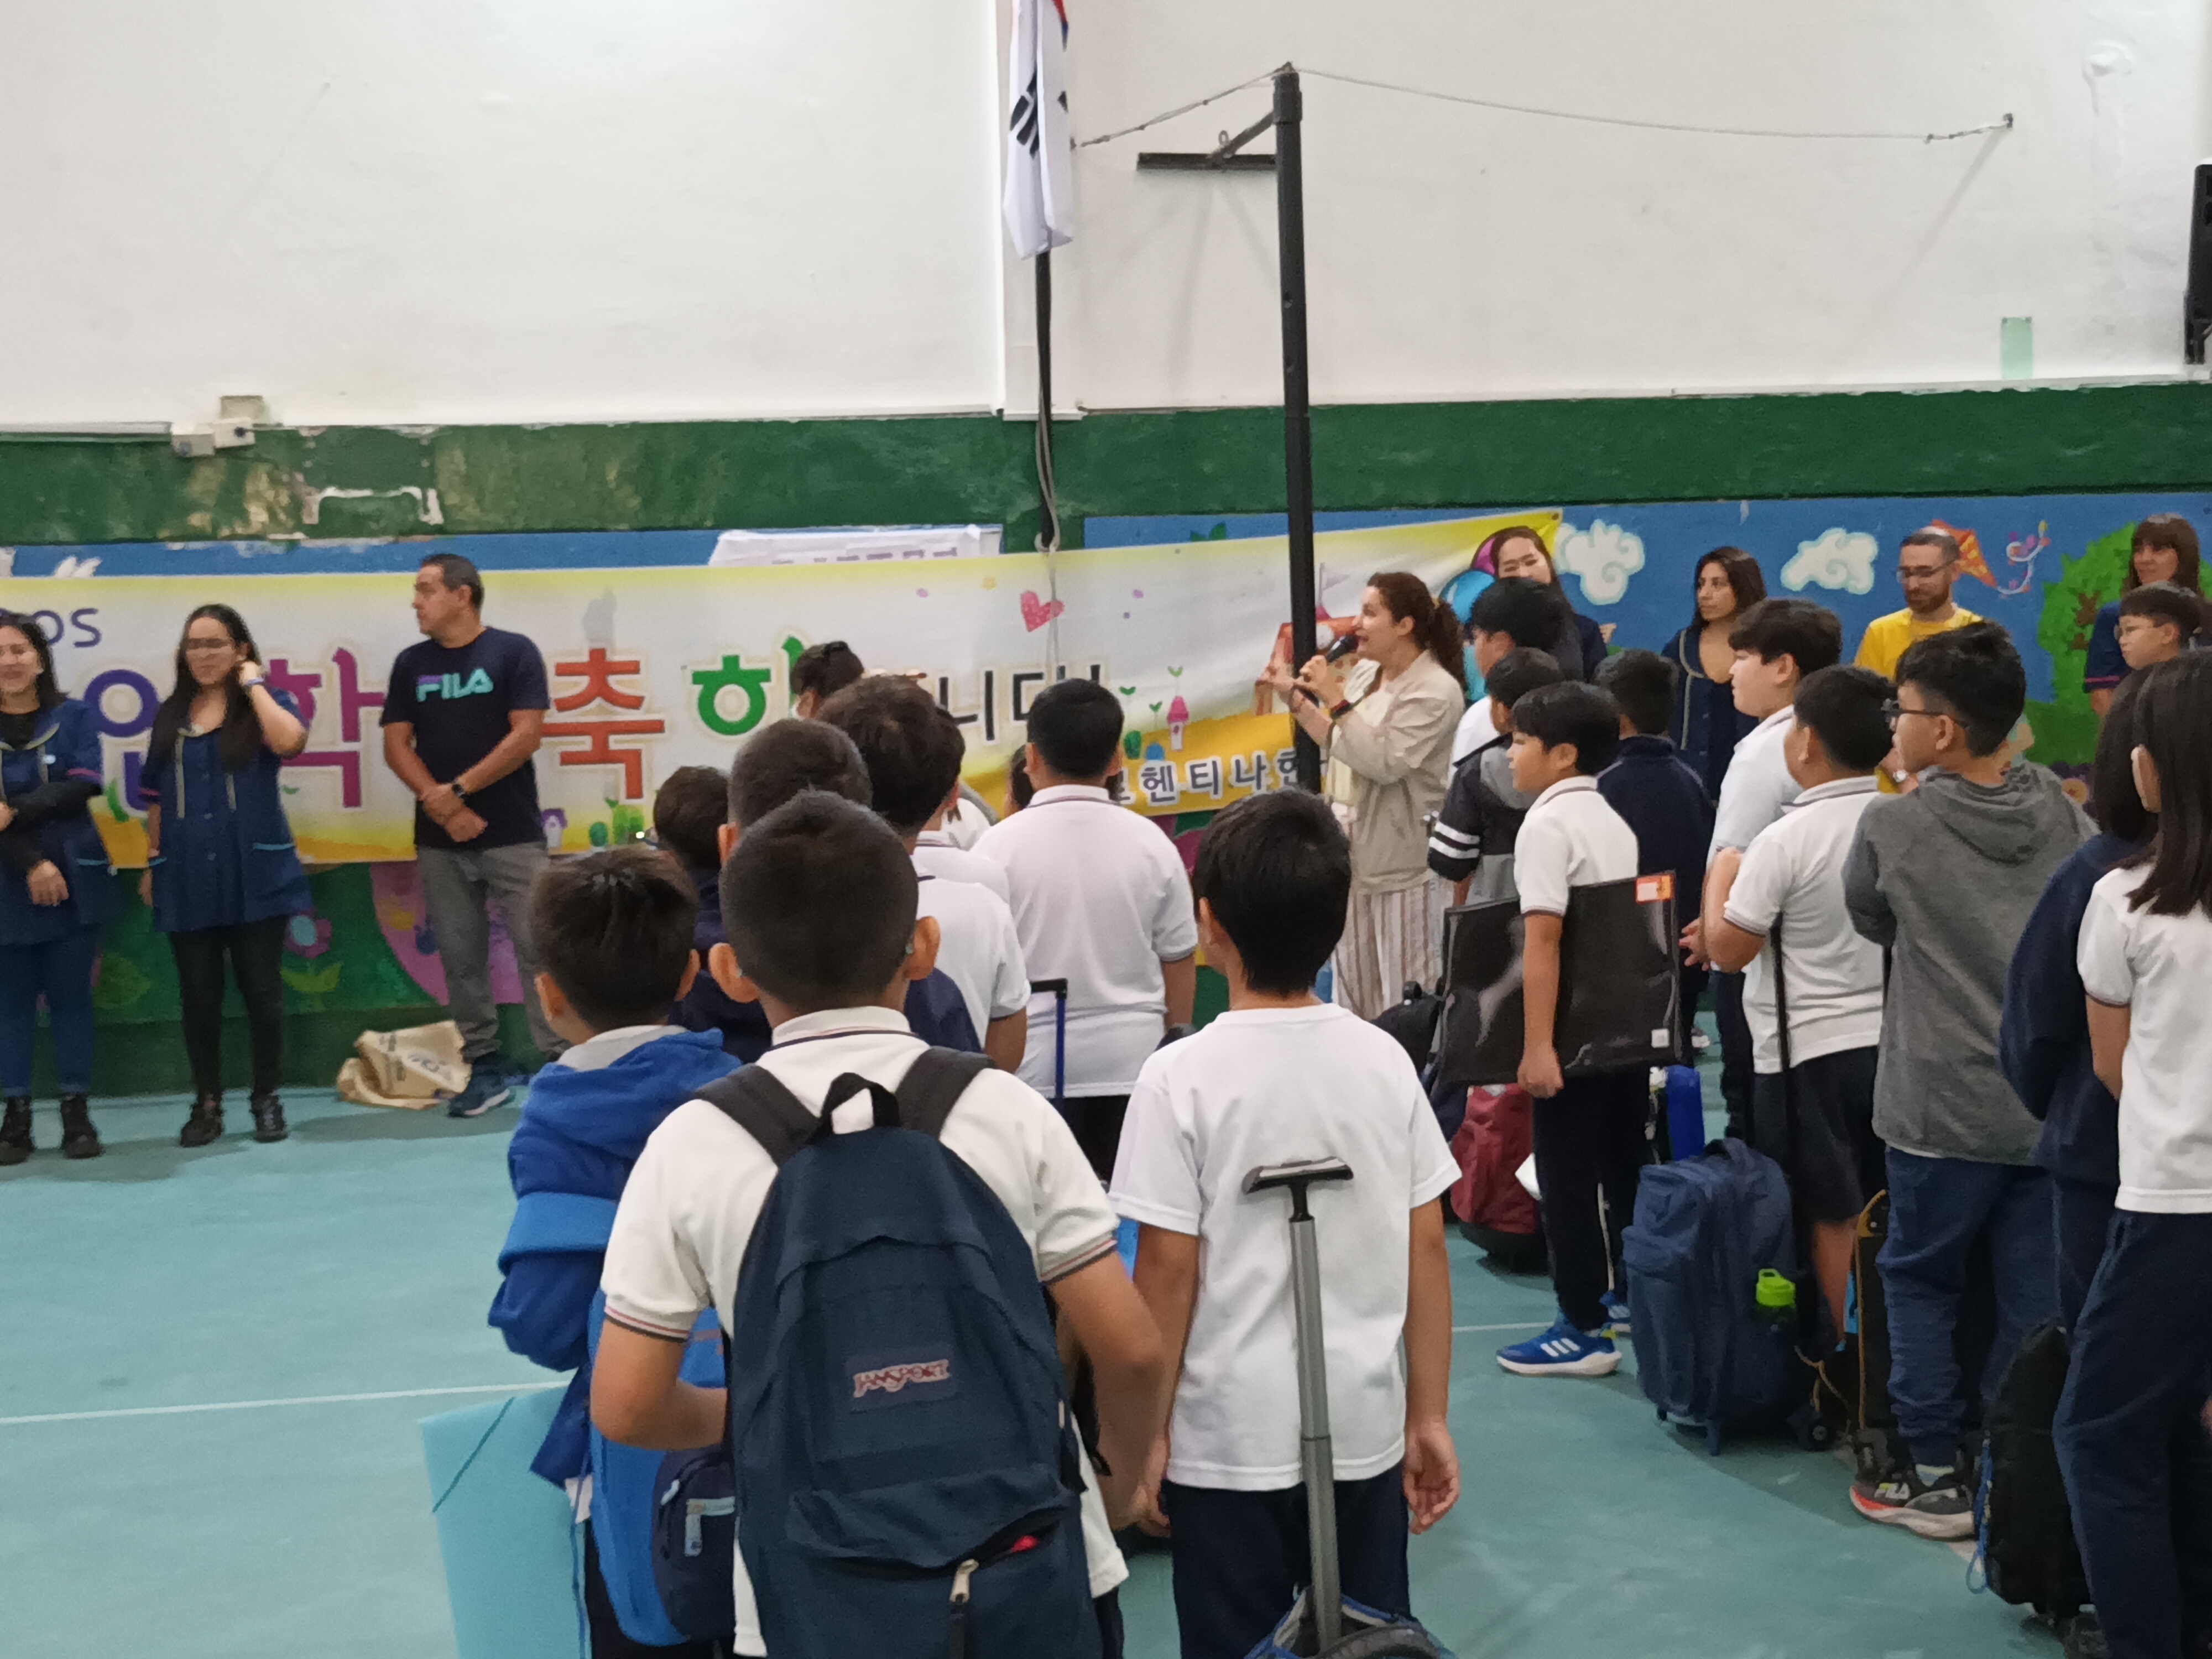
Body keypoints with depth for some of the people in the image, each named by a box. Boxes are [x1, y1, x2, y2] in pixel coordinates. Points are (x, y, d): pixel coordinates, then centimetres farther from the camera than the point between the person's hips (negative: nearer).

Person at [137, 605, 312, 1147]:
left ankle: (268, 1100, 15)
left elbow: (289, 742, -25)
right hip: (187, 878, 3)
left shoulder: (266, 703, 0)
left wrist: (254, 685, -13)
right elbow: (156, 796, 16)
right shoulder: (170, 714, 12)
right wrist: (152, 862, 12)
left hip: (256, 874, -3)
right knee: (198, 995, 6)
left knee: (261, 990, 3)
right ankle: (206, 1104, 17)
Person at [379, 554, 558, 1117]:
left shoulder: (513, 653, -1)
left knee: (537, 946, -7)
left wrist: (459, 790, -11)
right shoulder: (411, 664, 11)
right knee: (460, 956, 5)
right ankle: (483, 1065, 13)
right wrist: (441, 808, -9)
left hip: (513, 835, -4)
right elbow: (397, 746, 6)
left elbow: (526, 735, -8)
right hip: (440, 839, 4)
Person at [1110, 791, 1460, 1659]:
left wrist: (1148, 1431, -1)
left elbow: (1168, 1268, -11)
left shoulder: (1183, 1076, -12)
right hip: (1366, 1429, 4)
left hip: (1230, 1440, -3)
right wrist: (1429, 1416, 10)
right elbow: (1427, 1248, 2)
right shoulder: (1385, 1060, 0)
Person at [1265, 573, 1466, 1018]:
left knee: (1404, 1001, -3)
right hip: (1354, 857, 8)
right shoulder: (1368, 675, 9)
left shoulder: (1435, 691, -14)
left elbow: (1385, 762, -22)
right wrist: (1294, 696, 14)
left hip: (1402, 865, -8)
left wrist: (1336, 699, -21)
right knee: (1355, 990, 15)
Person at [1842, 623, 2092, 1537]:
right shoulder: (2065, 815, 1)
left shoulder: (1894, 827, -11)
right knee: (2035, 1299, 8)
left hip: (1946, 1106, -4)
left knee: (1920, 1282, 11)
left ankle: (1936, 1477, 12)